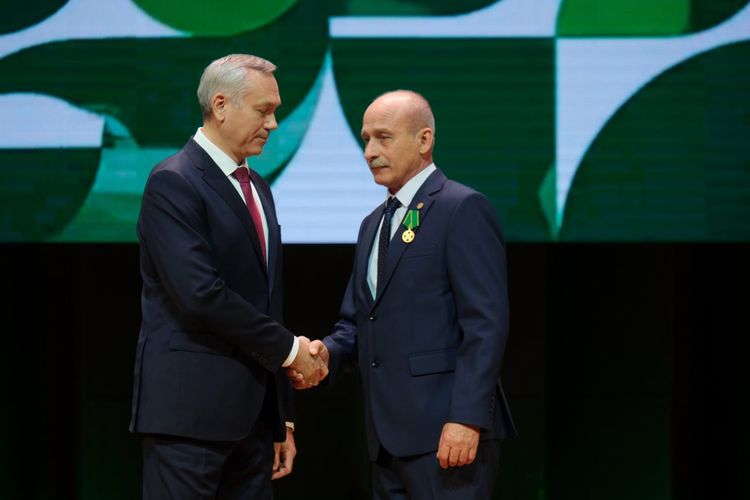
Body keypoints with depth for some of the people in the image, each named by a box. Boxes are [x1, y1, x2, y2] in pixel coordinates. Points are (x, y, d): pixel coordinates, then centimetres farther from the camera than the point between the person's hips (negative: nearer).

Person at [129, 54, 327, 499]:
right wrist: (289, 348, -11)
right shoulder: (174, 183, -9)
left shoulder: (258, 188, 18)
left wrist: (282, 419, 17)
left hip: (253, 412, 8)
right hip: (191, 408, -8)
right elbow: (200, 294, -20)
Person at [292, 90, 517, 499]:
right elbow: (356, 322, 22)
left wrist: (467, 419, -21)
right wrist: (327, 353, 0)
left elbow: (486, 322, -14)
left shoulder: (463, 209, -6)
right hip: (390, 438, 8)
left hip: (448, 434, -8)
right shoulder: (373, 224, 20)